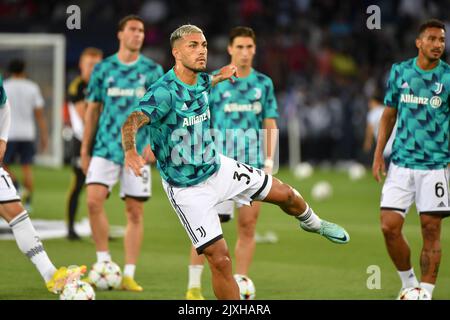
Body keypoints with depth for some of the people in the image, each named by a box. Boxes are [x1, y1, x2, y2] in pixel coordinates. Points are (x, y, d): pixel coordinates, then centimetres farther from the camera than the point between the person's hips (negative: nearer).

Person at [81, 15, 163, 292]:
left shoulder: (153, 70, 5)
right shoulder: (103, 69, 7)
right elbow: (93, 110, 12)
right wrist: (85, 149, 9)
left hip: (138, 151, 0)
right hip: (106, 147, 0)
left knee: (135, 211, -1)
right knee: (94, 200, -16)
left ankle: (129, 274, 4)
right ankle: (104, 263, -2)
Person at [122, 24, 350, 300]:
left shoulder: (202, 81, -4)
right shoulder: (164, 92, -28)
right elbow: (132, 122, -43)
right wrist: (130, 152, -61)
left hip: (219, 168, 7)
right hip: (188, 189, -7)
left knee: (285, 194, 17)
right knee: (220, 259, -11)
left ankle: (312, 223, 52)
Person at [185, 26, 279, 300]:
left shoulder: (264, 83, 9)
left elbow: (270, 124, 11)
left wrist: (269, 160, 1)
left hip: (252, 165, 3)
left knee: (248, 226, 3)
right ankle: (194, 286, 0)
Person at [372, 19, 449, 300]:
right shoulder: (400, 72, 5)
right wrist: (378, 154, 10)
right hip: (401, 163, 2)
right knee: (389, 226, -5)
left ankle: (425, 292, 6)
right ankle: (408, 282, 16)